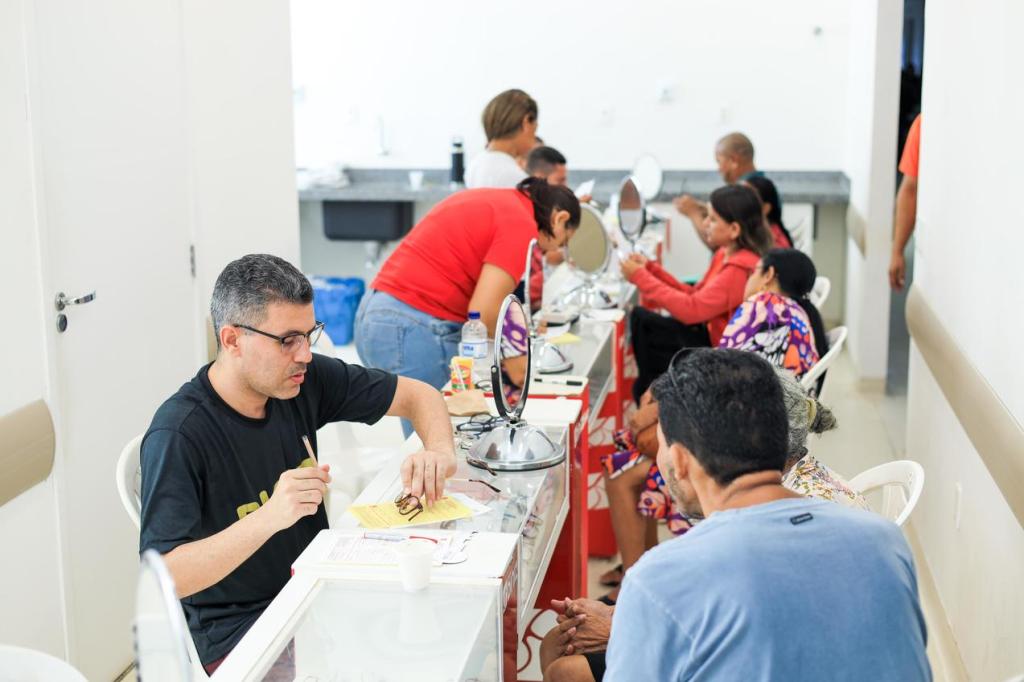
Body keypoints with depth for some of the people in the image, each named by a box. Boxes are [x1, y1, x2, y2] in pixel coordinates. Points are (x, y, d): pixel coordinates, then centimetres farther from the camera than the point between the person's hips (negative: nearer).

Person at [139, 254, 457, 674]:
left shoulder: (304, 381, -4)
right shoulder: (178, 435, -21)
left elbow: (415, 395, 8)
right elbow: (162, 579, -27)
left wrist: (439, 451, -15)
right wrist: (270, 517, -39)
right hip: (235, 635, -6)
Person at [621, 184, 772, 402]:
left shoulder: (739, 269, -26)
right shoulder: (726, 254, 3)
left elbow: (691, 310, -30)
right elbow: (695, 296, 7)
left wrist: (640, 277, -22)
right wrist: (651, 269, -1)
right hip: (710, 334, 9)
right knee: (640, 318, 3)